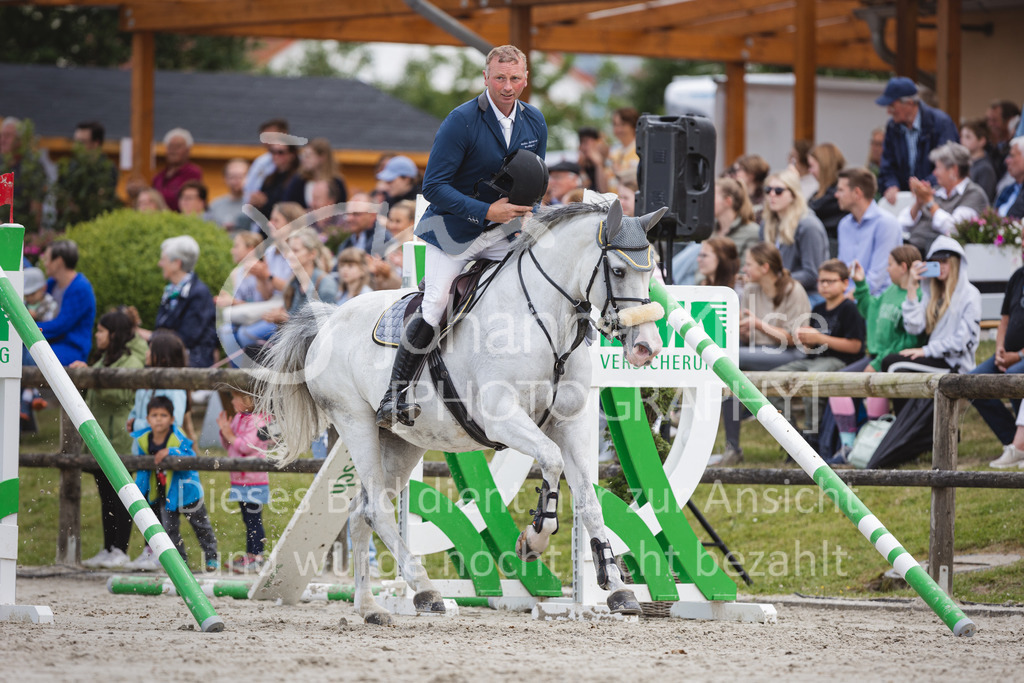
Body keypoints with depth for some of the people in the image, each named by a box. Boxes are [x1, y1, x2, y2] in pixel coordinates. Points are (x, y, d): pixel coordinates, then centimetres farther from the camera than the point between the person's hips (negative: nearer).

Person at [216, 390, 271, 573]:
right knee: (248, 519, 15)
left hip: (254, 480, -9)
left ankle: (256, 557, -2)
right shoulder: (238, 418, 12)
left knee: (254, 519, -5)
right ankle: (250, 555, 21)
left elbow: (247, 446, -22)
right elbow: (227, 444, 18)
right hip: (240, 480, 9)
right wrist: (224, 430, 1)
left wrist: (230, 435, -17)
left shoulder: (258, 421, -15)